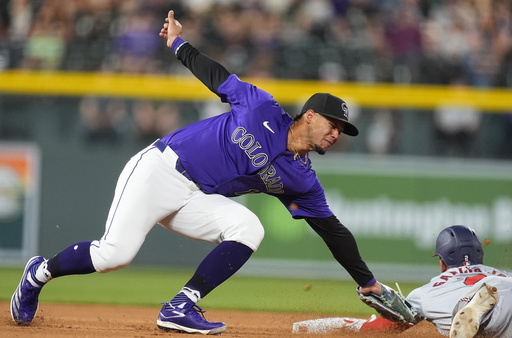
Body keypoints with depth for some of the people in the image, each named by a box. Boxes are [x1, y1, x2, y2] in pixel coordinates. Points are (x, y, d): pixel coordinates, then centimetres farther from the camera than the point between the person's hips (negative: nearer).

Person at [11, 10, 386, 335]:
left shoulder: (301, 180, 6)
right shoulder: (264, 110, -6)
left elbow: (332, 230, 9)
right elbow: (216, 75, 6)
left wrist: (368, 283, 8)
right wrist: (179, 43, 8)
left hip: (197, 199, 6)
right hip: (158, 170, -6)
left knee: (248, 228, -21)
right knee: (115, 254, -21)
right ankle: (41, 272, 7)